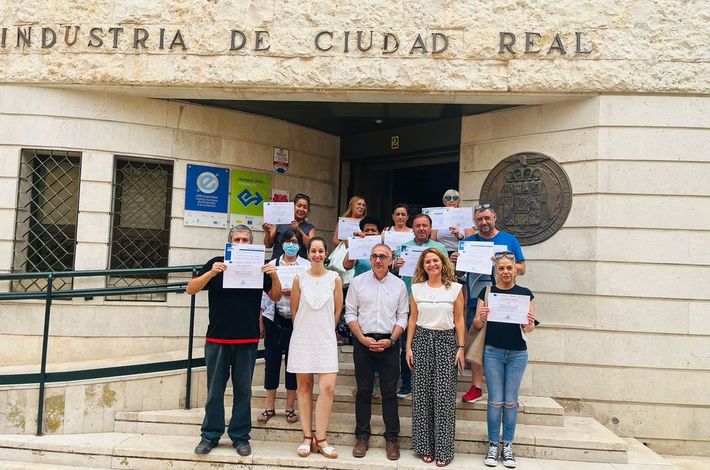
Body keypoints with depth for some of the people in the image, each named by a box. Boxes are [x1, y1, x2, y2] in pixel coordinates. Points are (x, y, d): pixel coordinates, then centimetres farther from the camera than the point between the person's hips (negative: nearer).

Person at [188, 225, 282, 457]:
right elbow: (191, 289, -4)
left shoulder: (258, 266, 5)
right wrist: (211, 273, -21)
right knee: (215, 390, 7)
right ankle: (210, 435, 20)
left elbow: (275, 297, 6)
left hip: (247, 341, 1)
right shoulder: (216, 264, 1)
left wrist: (274, 276, -13)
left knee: (243, 391, 8)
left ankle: (240, 436, 19)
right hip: (217, 339, -1)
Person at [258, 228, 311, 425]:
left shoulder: (307, 266, 3)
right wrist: (260, 320, 5)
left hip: (296, 320, -2)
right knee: (271, 361, 5)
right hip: (273, 319, 2)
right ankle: (270, 407, 17)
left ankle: (290, 408, 16)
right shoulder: (272, 264, 9)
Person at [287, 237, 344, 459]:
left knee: (328, 387, -8)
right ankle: (307, 437, 15)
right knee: (304, 386, 6)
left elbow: (337, 310, 7)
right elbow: (294, 310, 7)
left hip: (326, 338, 0)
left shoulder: (335, 278, -1)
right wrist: (306, 329, 12)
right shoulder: (299, 278, 0)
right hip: (302, 338, 1)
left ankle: (320, 439, 5)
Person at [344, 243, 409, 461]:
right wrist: (363, 338, -9)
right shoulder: (358, 282, 2)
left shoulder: (399, 284, 4)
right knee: (363, 391, 7)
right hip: (363, 341, 0)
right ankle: (362, 436, 16)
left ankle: (392, 438, 13)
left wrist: (391, 340, -8)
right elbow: (350, 313, 2)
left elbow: (402, 317, 4)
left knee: (389, 392, 3)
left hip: (389, 343, 0)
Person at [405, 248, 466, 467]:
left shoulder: (455, 288, 2)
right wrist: (408, 347, 3)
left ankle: (443, 449, 7)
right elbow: (412, 319, 8)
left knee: (444, 396, -3)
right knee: (422, 394, 4)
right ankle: (425, 447, 15)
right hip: (422, 340, 2)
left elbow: (459, 320, 3)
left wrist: (461, 348, -2)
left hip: (446, 341, -2)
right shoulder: (416, 288, 6)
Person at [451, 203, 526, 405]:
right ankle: (476, 387, 12)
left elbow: (521, 268, 5)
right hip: (476, 301, 1)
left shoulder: (509, 240, 7)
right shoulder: (469, 242, 10)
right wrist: (453, 261, -11)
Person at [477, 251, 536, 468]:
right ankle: (493, 445, 15)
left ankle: (508, 446, 19)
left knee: (511, 401, 8)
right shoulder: (487, 291, 1)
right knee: (495, 400, 3)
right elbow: (476, 325, 2)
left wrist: (529, 324, -19)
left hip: (517, 353, 1)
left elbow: (529, 329, 3)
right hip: (493, 352, -1)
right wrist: (481, 317, -20)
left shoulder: (525, 293, 2)